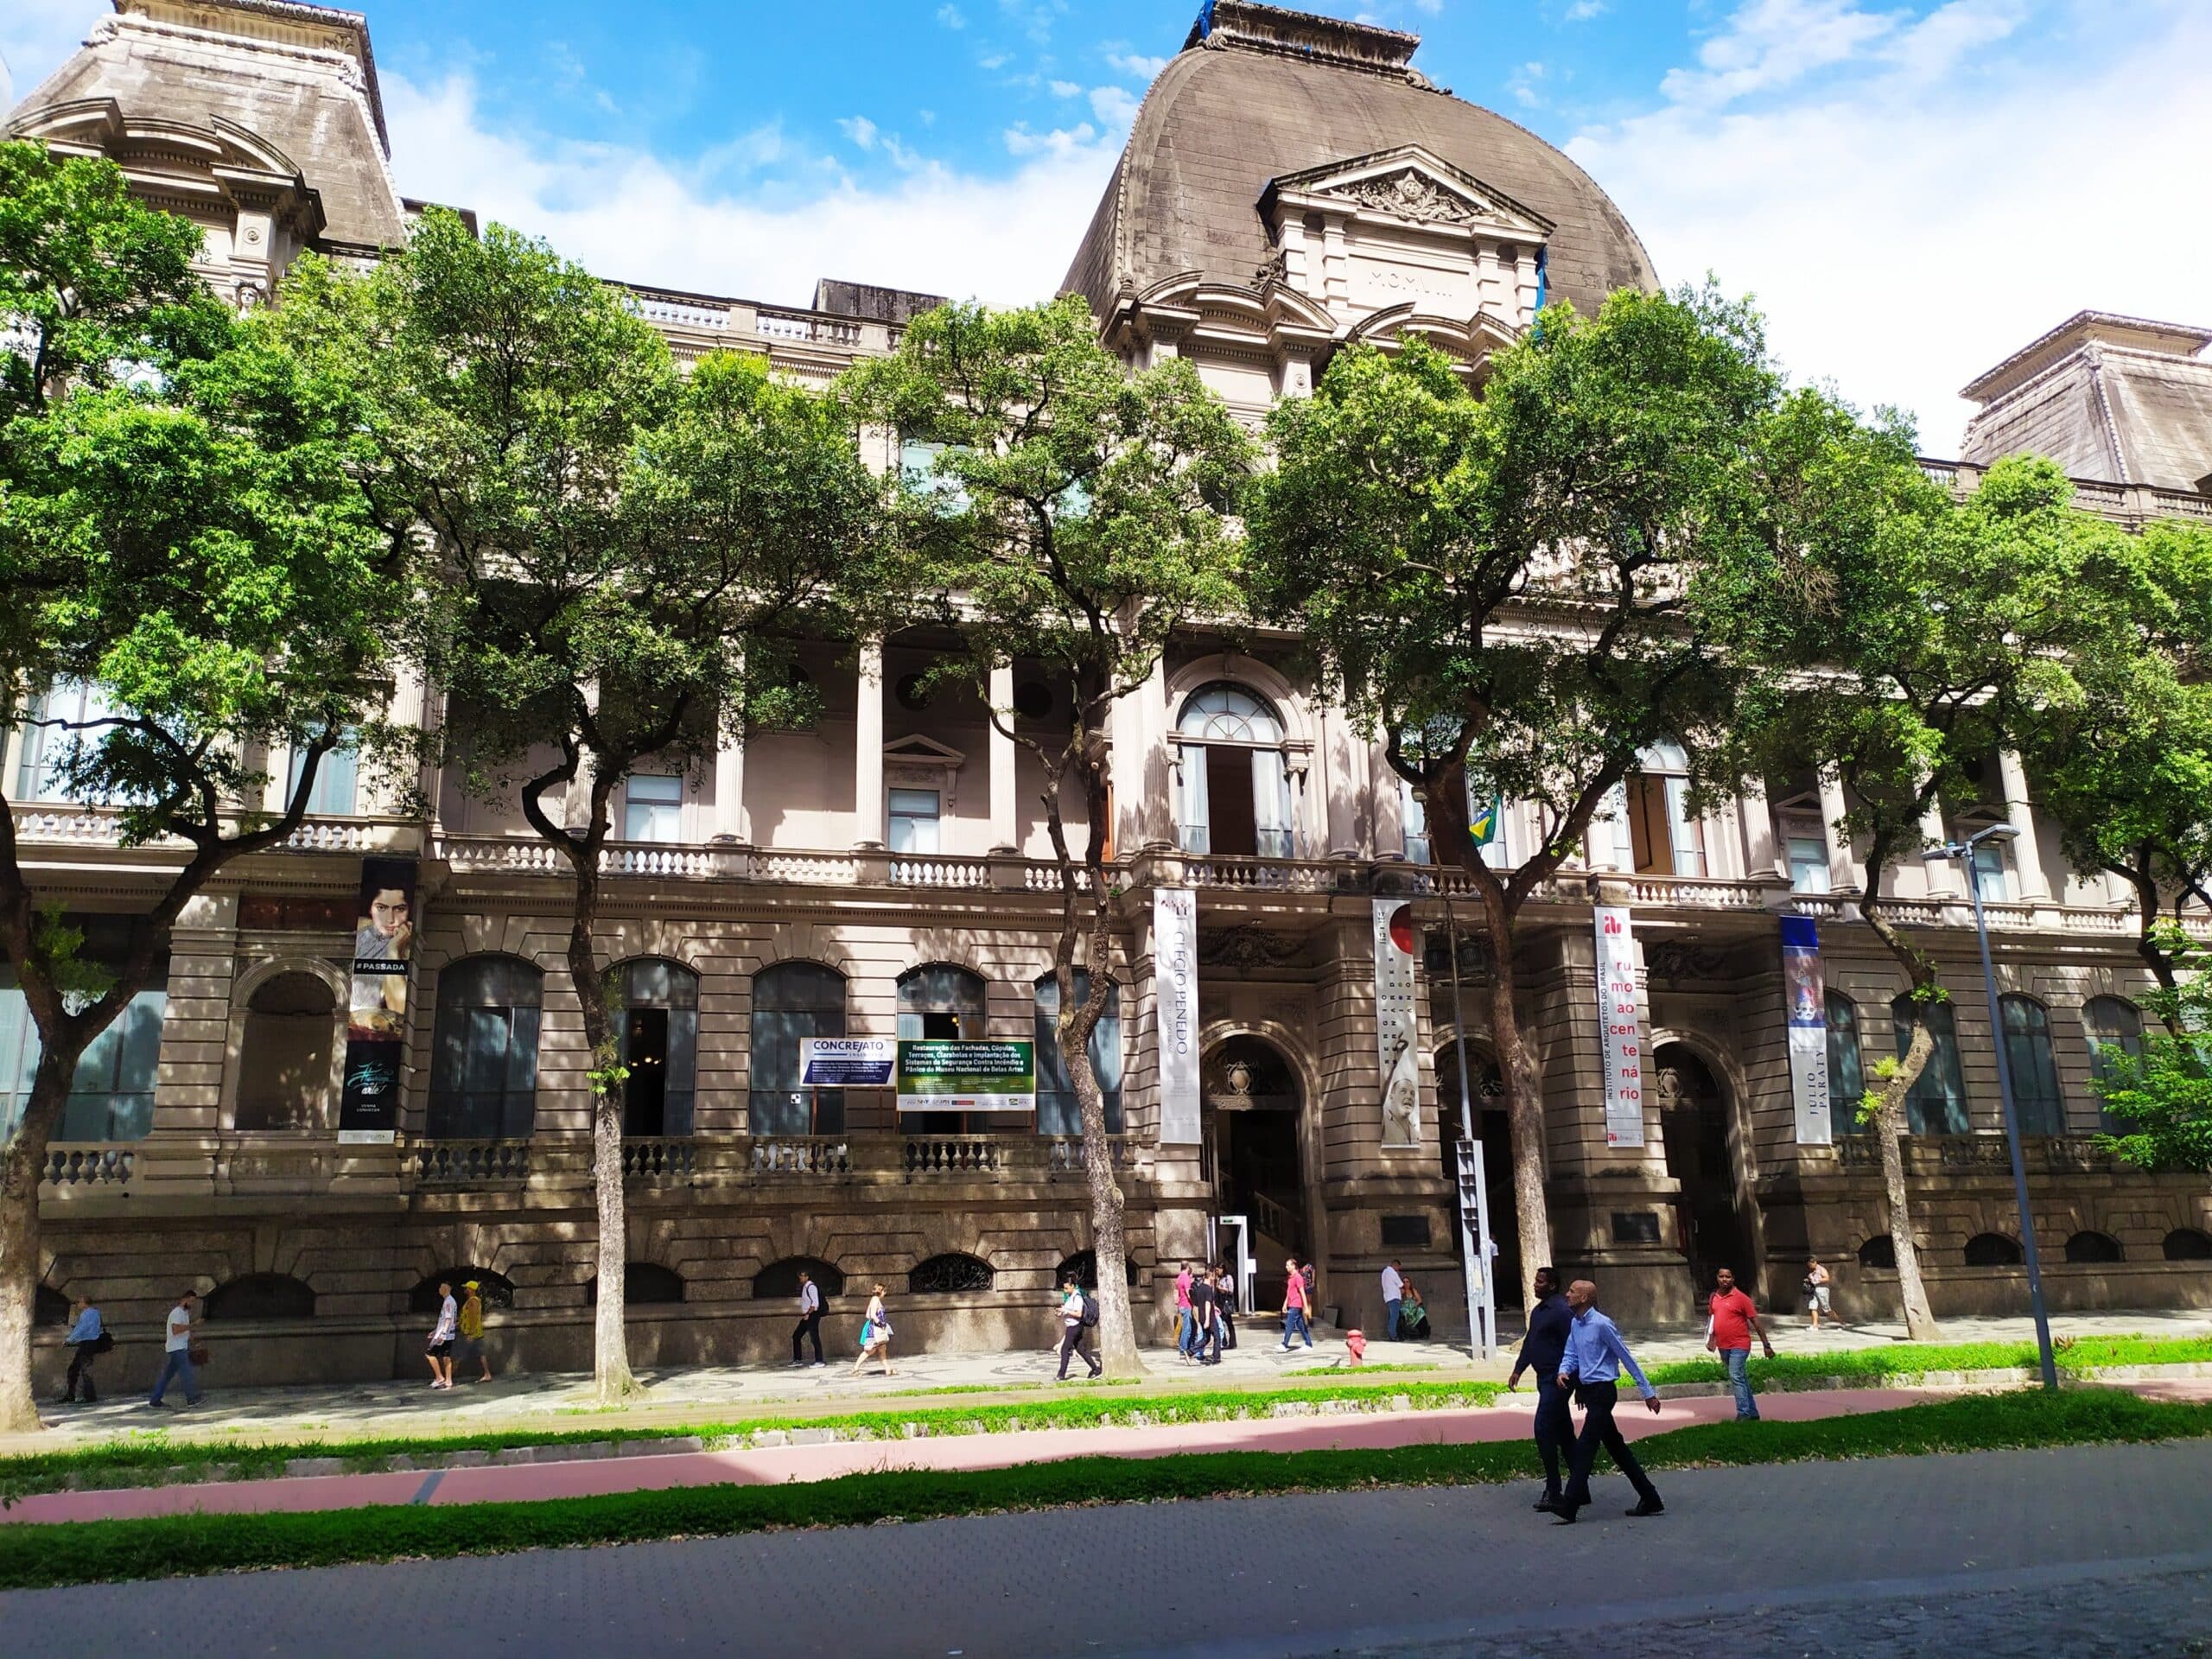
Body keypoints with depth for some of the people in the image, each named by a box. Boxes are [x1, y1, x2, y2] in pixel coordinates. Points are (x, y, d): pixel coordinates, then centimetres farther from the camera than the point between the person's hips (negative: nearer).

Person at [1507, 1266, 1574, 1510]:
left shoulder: (1562, 1311, -15)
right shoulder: (1537, 1310, 14)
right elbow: (1529, 1341, 21)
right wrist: (1518, 1369, 17)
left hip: (1556, 1380, -10)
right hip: (1544, 1378, 10)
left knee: (1543, 1430, -12)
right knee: (1563, 1433, 15)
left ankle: (1552, 1491, -5)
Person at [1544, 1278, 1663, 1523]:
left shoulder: (1601, 1324, -16)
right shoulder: (1575, 1324, 9)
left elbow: (1626, 1357, -12)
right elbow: (1570, 1355, 11)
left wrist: (1647, 1393, -8)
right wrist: (1563, 1372, -12)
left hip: (1602, 1391, -9)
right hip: (1589, 1390, 9)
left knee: (1586, 1446, -10)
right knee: (1616, 1447, 14)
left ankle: (1570, 1506, -11)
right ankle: (1650, 1500, 22)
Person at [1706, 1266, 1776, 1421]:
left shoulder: (1741, 1298, -10)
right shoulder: (1713, 1297, 7)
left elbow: (1756, 1322, -9)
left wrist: (1766, 1345, -9)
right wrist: (1712, 1339, 10)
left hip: (1739, 1345, -6)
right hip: (1723, 1347, 6)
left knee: (1736, 1377, -16)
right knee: (1741, 1379, 15)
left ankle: (1743, 1414, -13)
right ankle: (1752, 1413, 24)